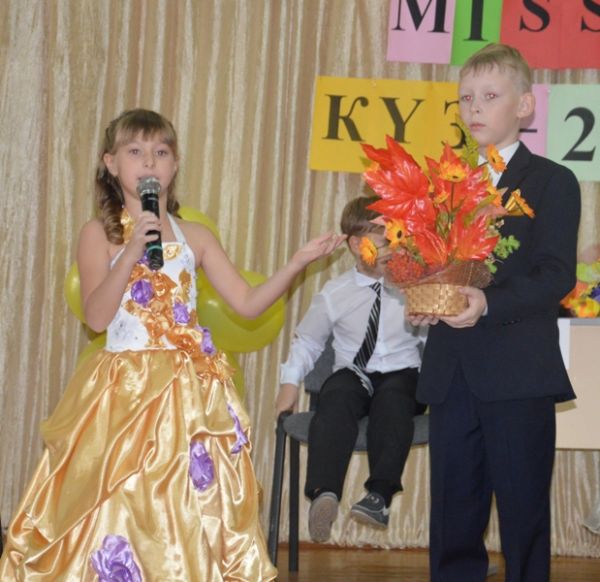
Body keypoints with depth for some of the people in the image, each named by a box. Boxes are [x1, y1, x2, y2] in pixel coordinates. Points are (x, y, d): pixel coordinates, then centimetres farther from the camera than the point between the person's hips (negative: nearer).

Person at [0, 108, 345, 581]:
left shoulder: (193, 236, 9)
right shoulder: (100, 234, 1)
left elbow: (248, 303, 6)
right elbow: (96, 317, -10)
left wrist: (299, 262, -5)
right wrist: (131, 254, -19)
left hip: (187, 394, 2)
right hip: (124, 391, -2)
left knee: (187, 508, 0)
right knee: (117, 507, -5)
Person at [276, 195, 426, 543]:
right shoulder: (335, 294, 9)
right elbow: (307, 341, 20)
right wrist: (291, 381, 6)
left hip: (402, 375, -1)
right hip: (353, 374, 1)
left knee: (391, 398, -37)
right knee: (336, 399, -35)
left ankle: (380, 496, -48)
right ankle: (324, 494, -55)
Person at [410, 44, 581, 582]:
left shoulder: (552, 182, -1)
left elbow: (557, 275, -12)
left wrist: (488, 303, -26)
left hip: (518, 375, -5)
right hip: (451, 373, 5)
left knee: (523, 508, 1)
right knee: (453, 511, 10)